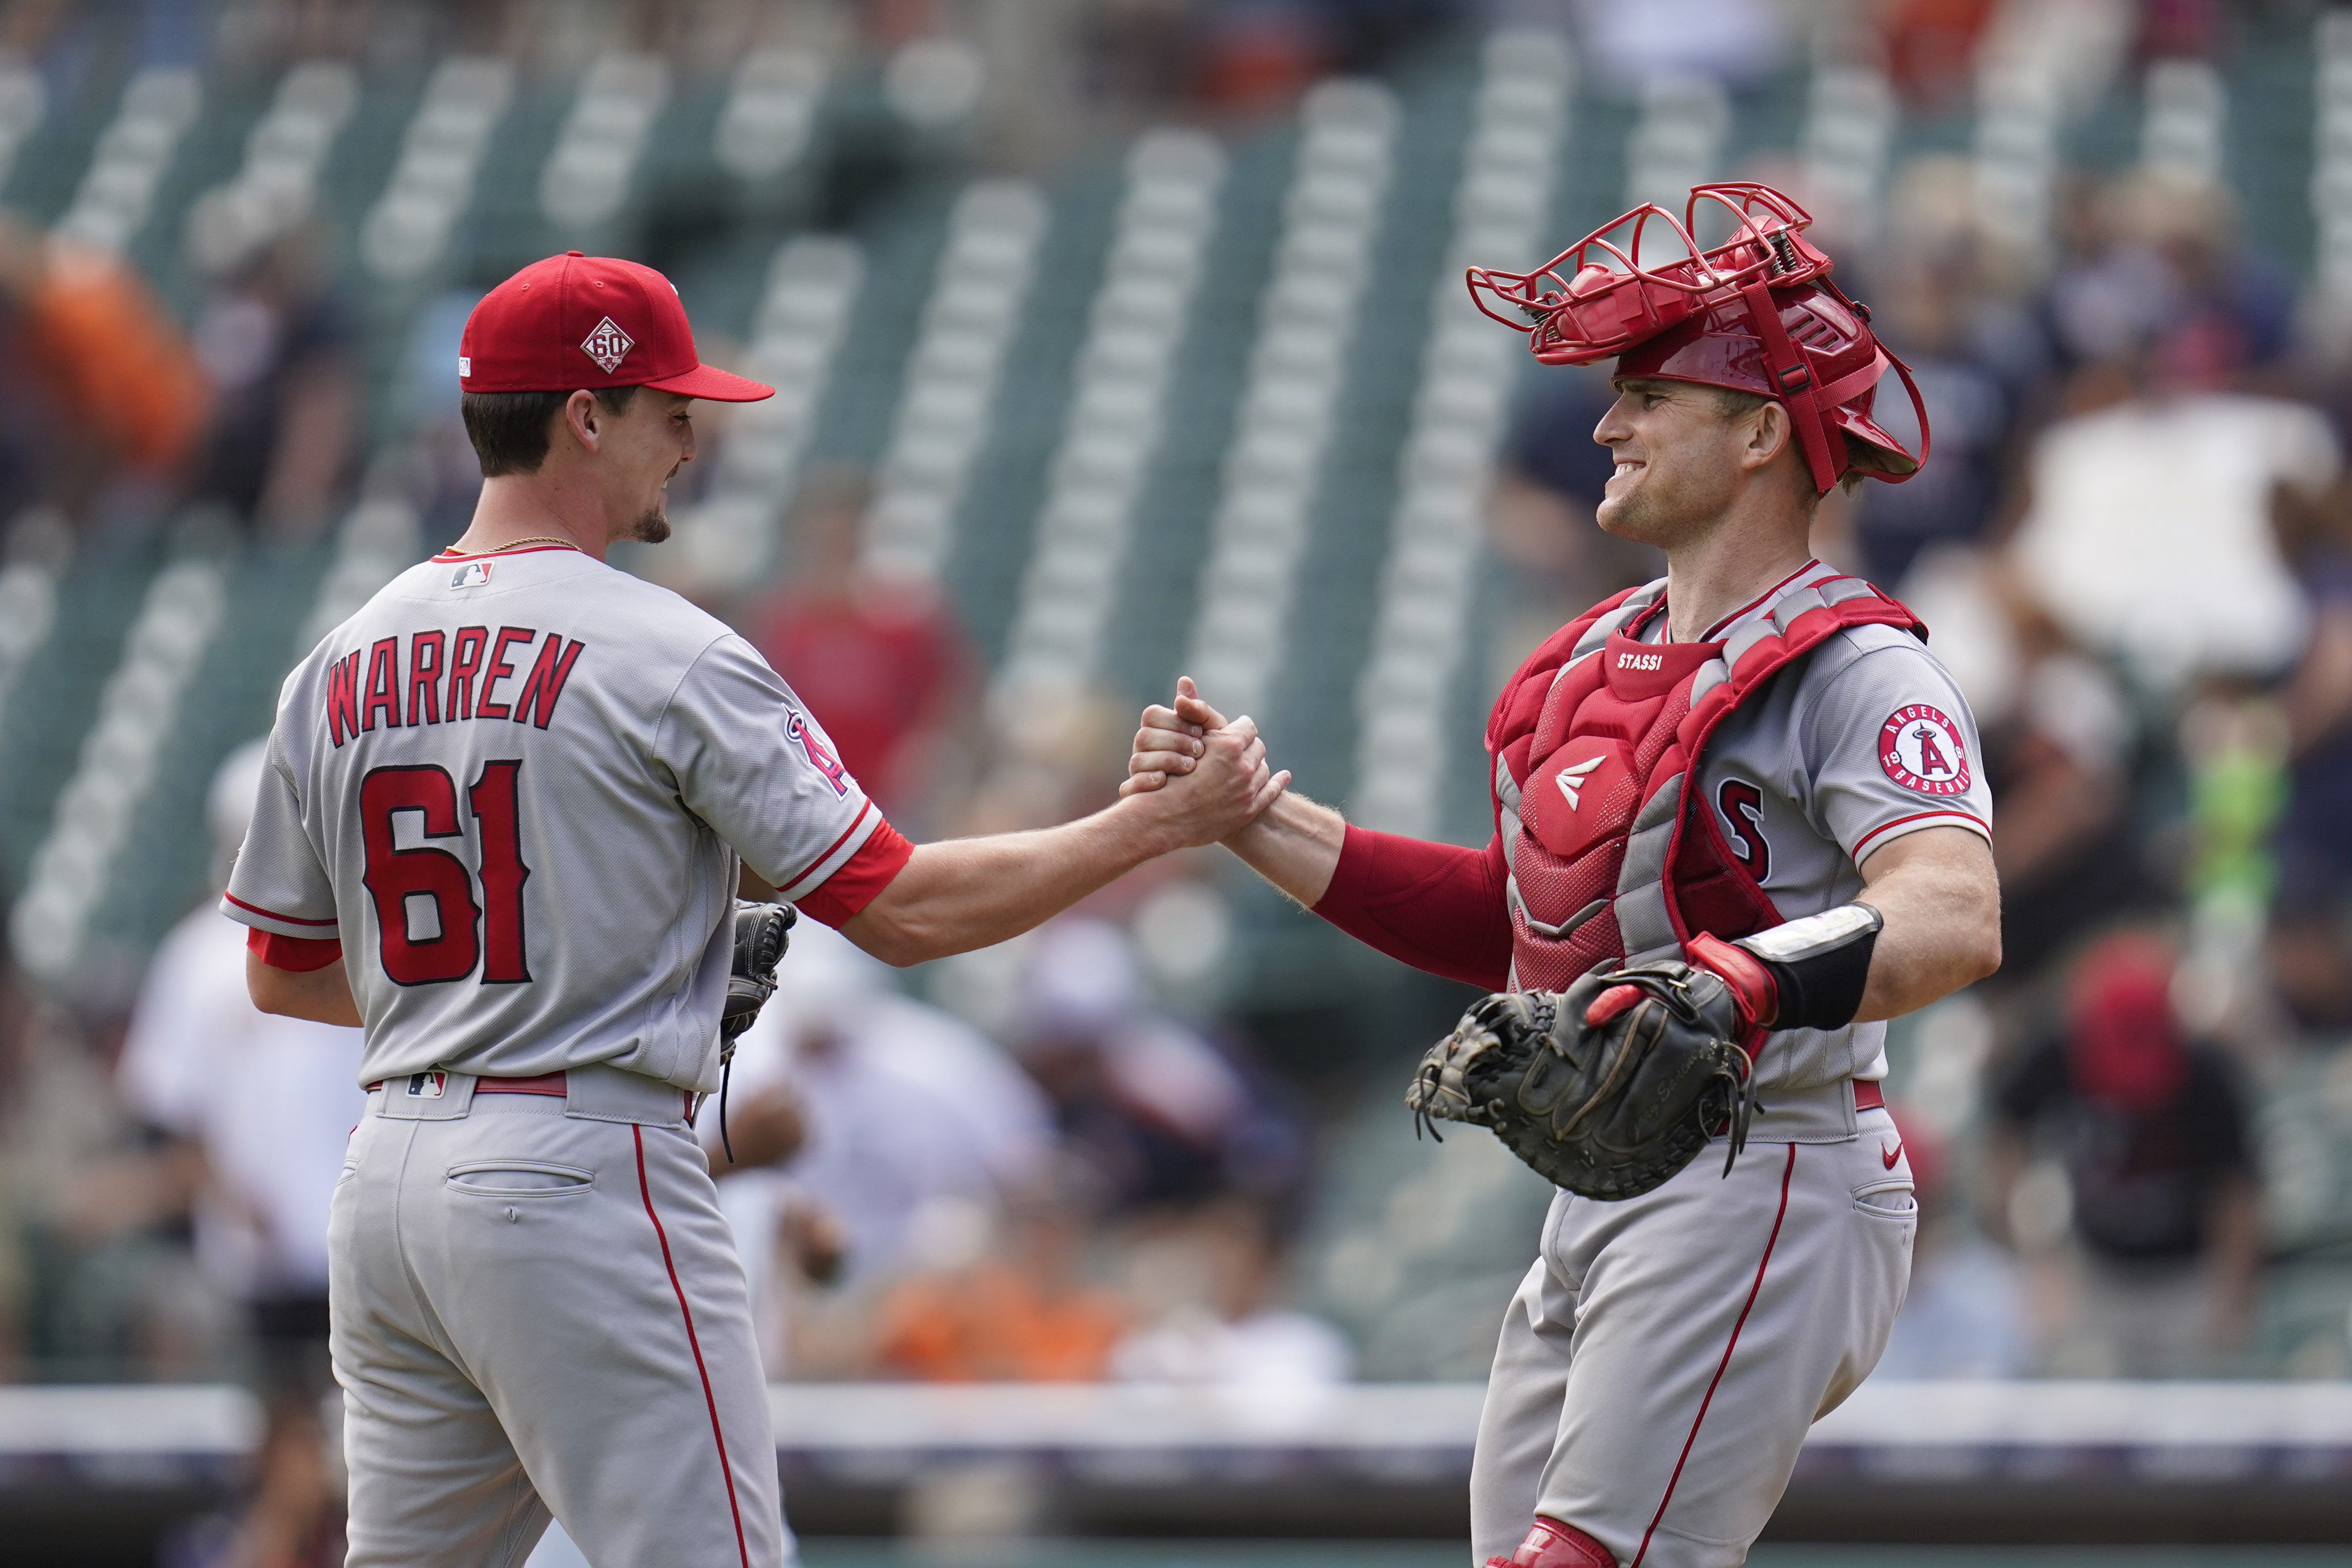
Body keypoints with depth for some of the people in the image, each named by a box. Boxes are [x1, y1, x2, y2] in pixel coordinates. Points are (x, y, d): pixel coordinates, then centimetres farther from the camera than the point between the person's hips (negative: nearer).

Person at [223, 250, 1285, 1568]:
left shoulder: (341, 665, 9)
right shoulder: (663, 654, -10)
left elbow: (283, 974, 17)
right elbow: (902, 909, -10)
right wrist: (1166, 821, -3)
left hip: (386, 1185, 7)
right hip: (584, 1164, -7)